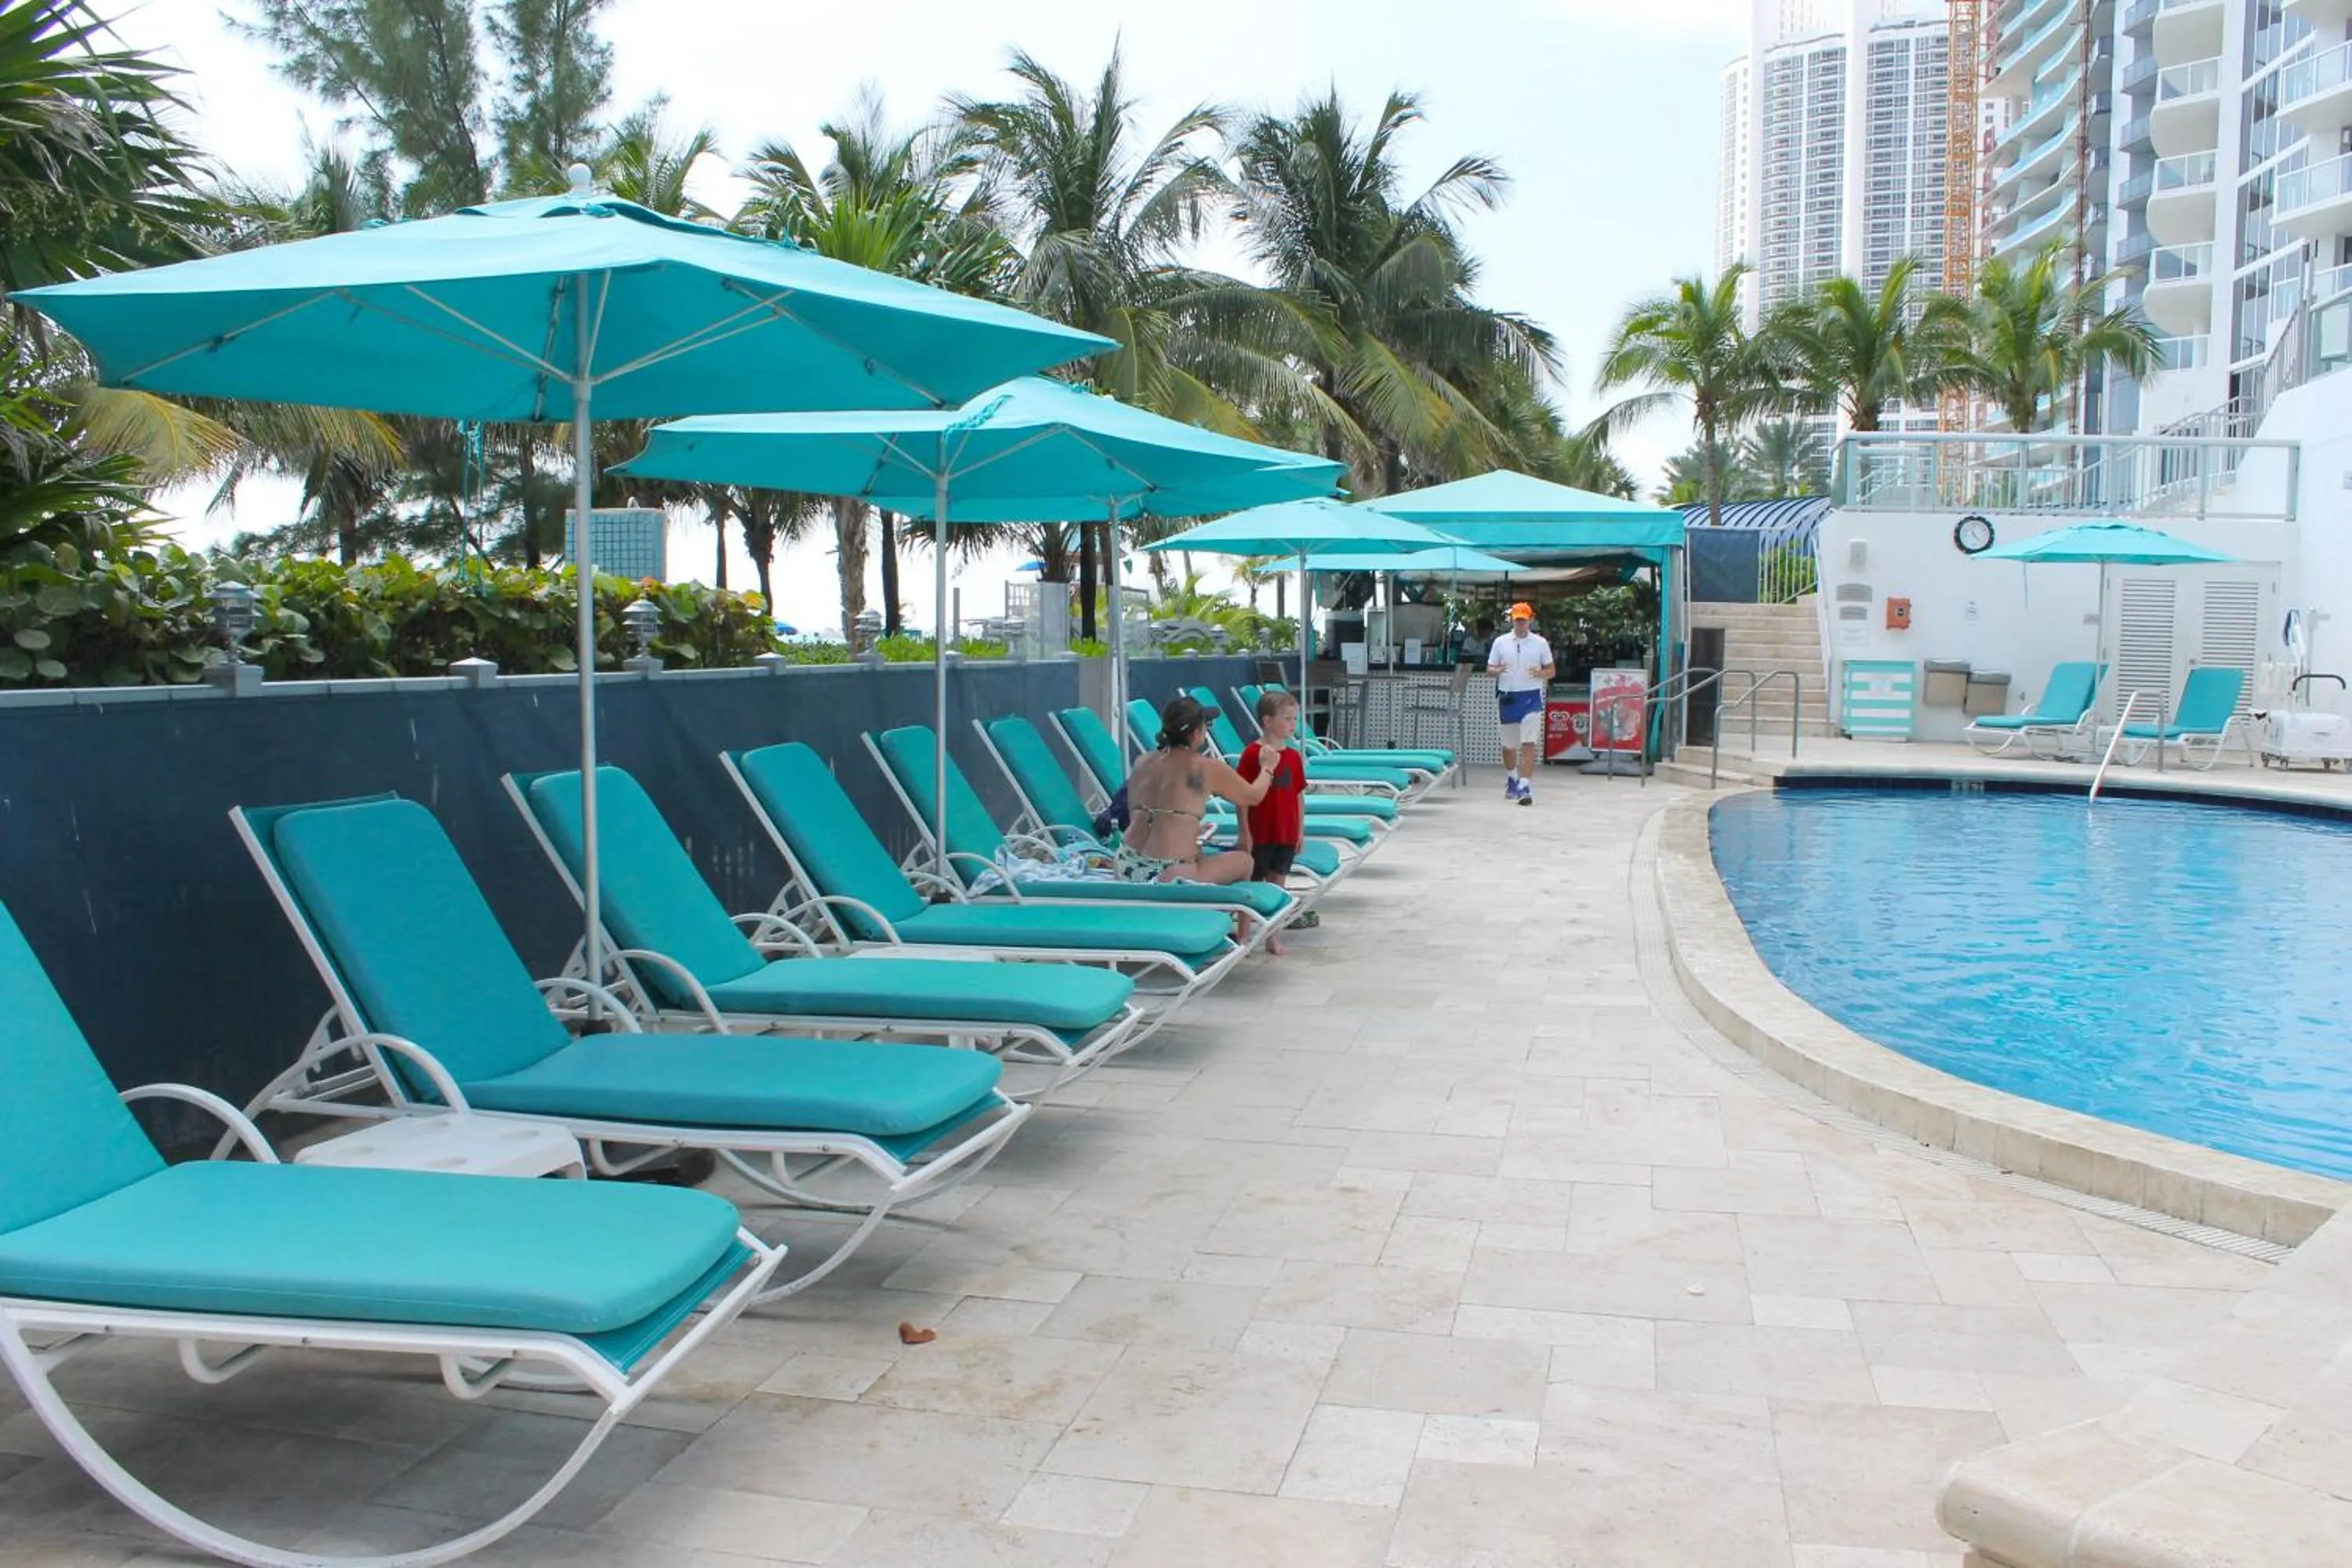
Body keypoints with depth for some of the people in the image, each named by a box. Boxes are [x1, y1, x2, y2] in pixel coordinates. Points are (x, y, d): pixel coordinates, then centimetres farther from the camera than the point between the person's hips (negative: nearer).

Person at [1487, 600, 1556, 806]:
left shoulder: (1540, 643, 3)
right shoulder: (1500, 642, 5)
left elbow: (1552, 670, 7)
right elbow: (1489, 669, 8)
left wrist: (1539, 673, -15)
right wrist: (1498, 670, -15)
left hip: (1531, 698, -2)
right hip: (1507, 698, 2)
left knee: (1528, 744, -12)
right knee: (1509, 744, 15)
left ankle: (1525, 787, -15)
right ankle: (1512, 777, 40)